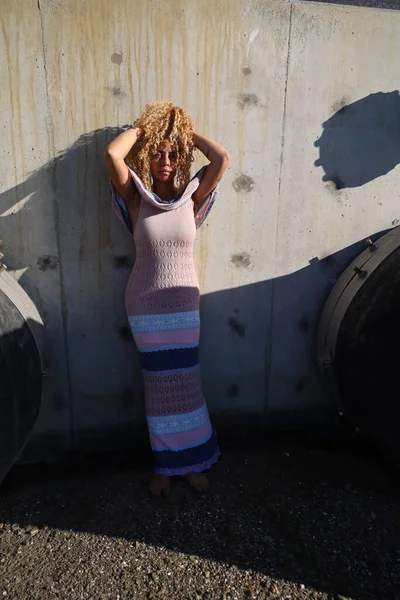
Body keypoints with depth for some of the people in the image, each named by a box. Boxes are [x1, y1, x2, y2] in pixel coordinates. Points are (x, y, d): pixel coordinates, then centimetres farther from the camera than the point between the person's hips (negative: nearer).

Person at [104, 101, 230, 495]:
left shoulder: (191, 196, 0)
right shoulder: (136, 198, -3)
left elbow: (222, 159, -12)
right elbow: (113, 154, -18)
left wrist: (188, 132, 0)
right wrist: (142, 127, -3)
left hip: (184, 304, 1)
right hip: (145, 306, 0)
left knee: (185, 383, 9)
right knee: (159, 386, 10)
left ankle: (191, 461, 29)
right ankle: (166, 464, 29)